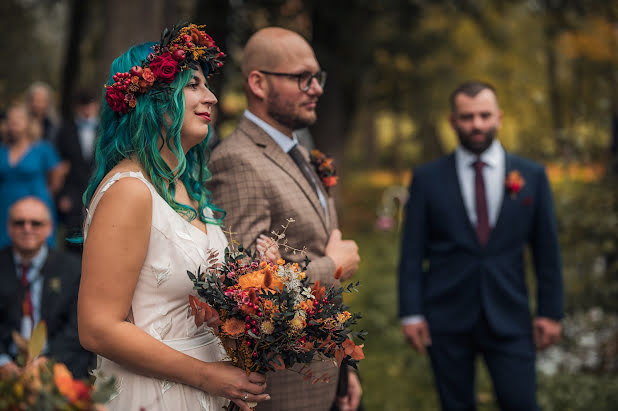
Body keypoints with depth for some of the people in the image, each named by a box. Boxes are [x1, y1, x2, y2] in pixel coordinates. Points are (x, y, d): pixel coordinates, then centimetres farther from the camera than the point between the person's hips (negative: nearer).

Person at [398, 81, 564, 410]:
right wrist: (411, 313, -4)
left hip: (509, 318, 0)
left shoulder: (532, 176, 3)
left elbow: (546, 250, 6)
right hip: (446, 318, 0)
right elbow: (412, 251, 1)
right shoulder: (427, 179, 1)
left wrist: (550, 311, 3)